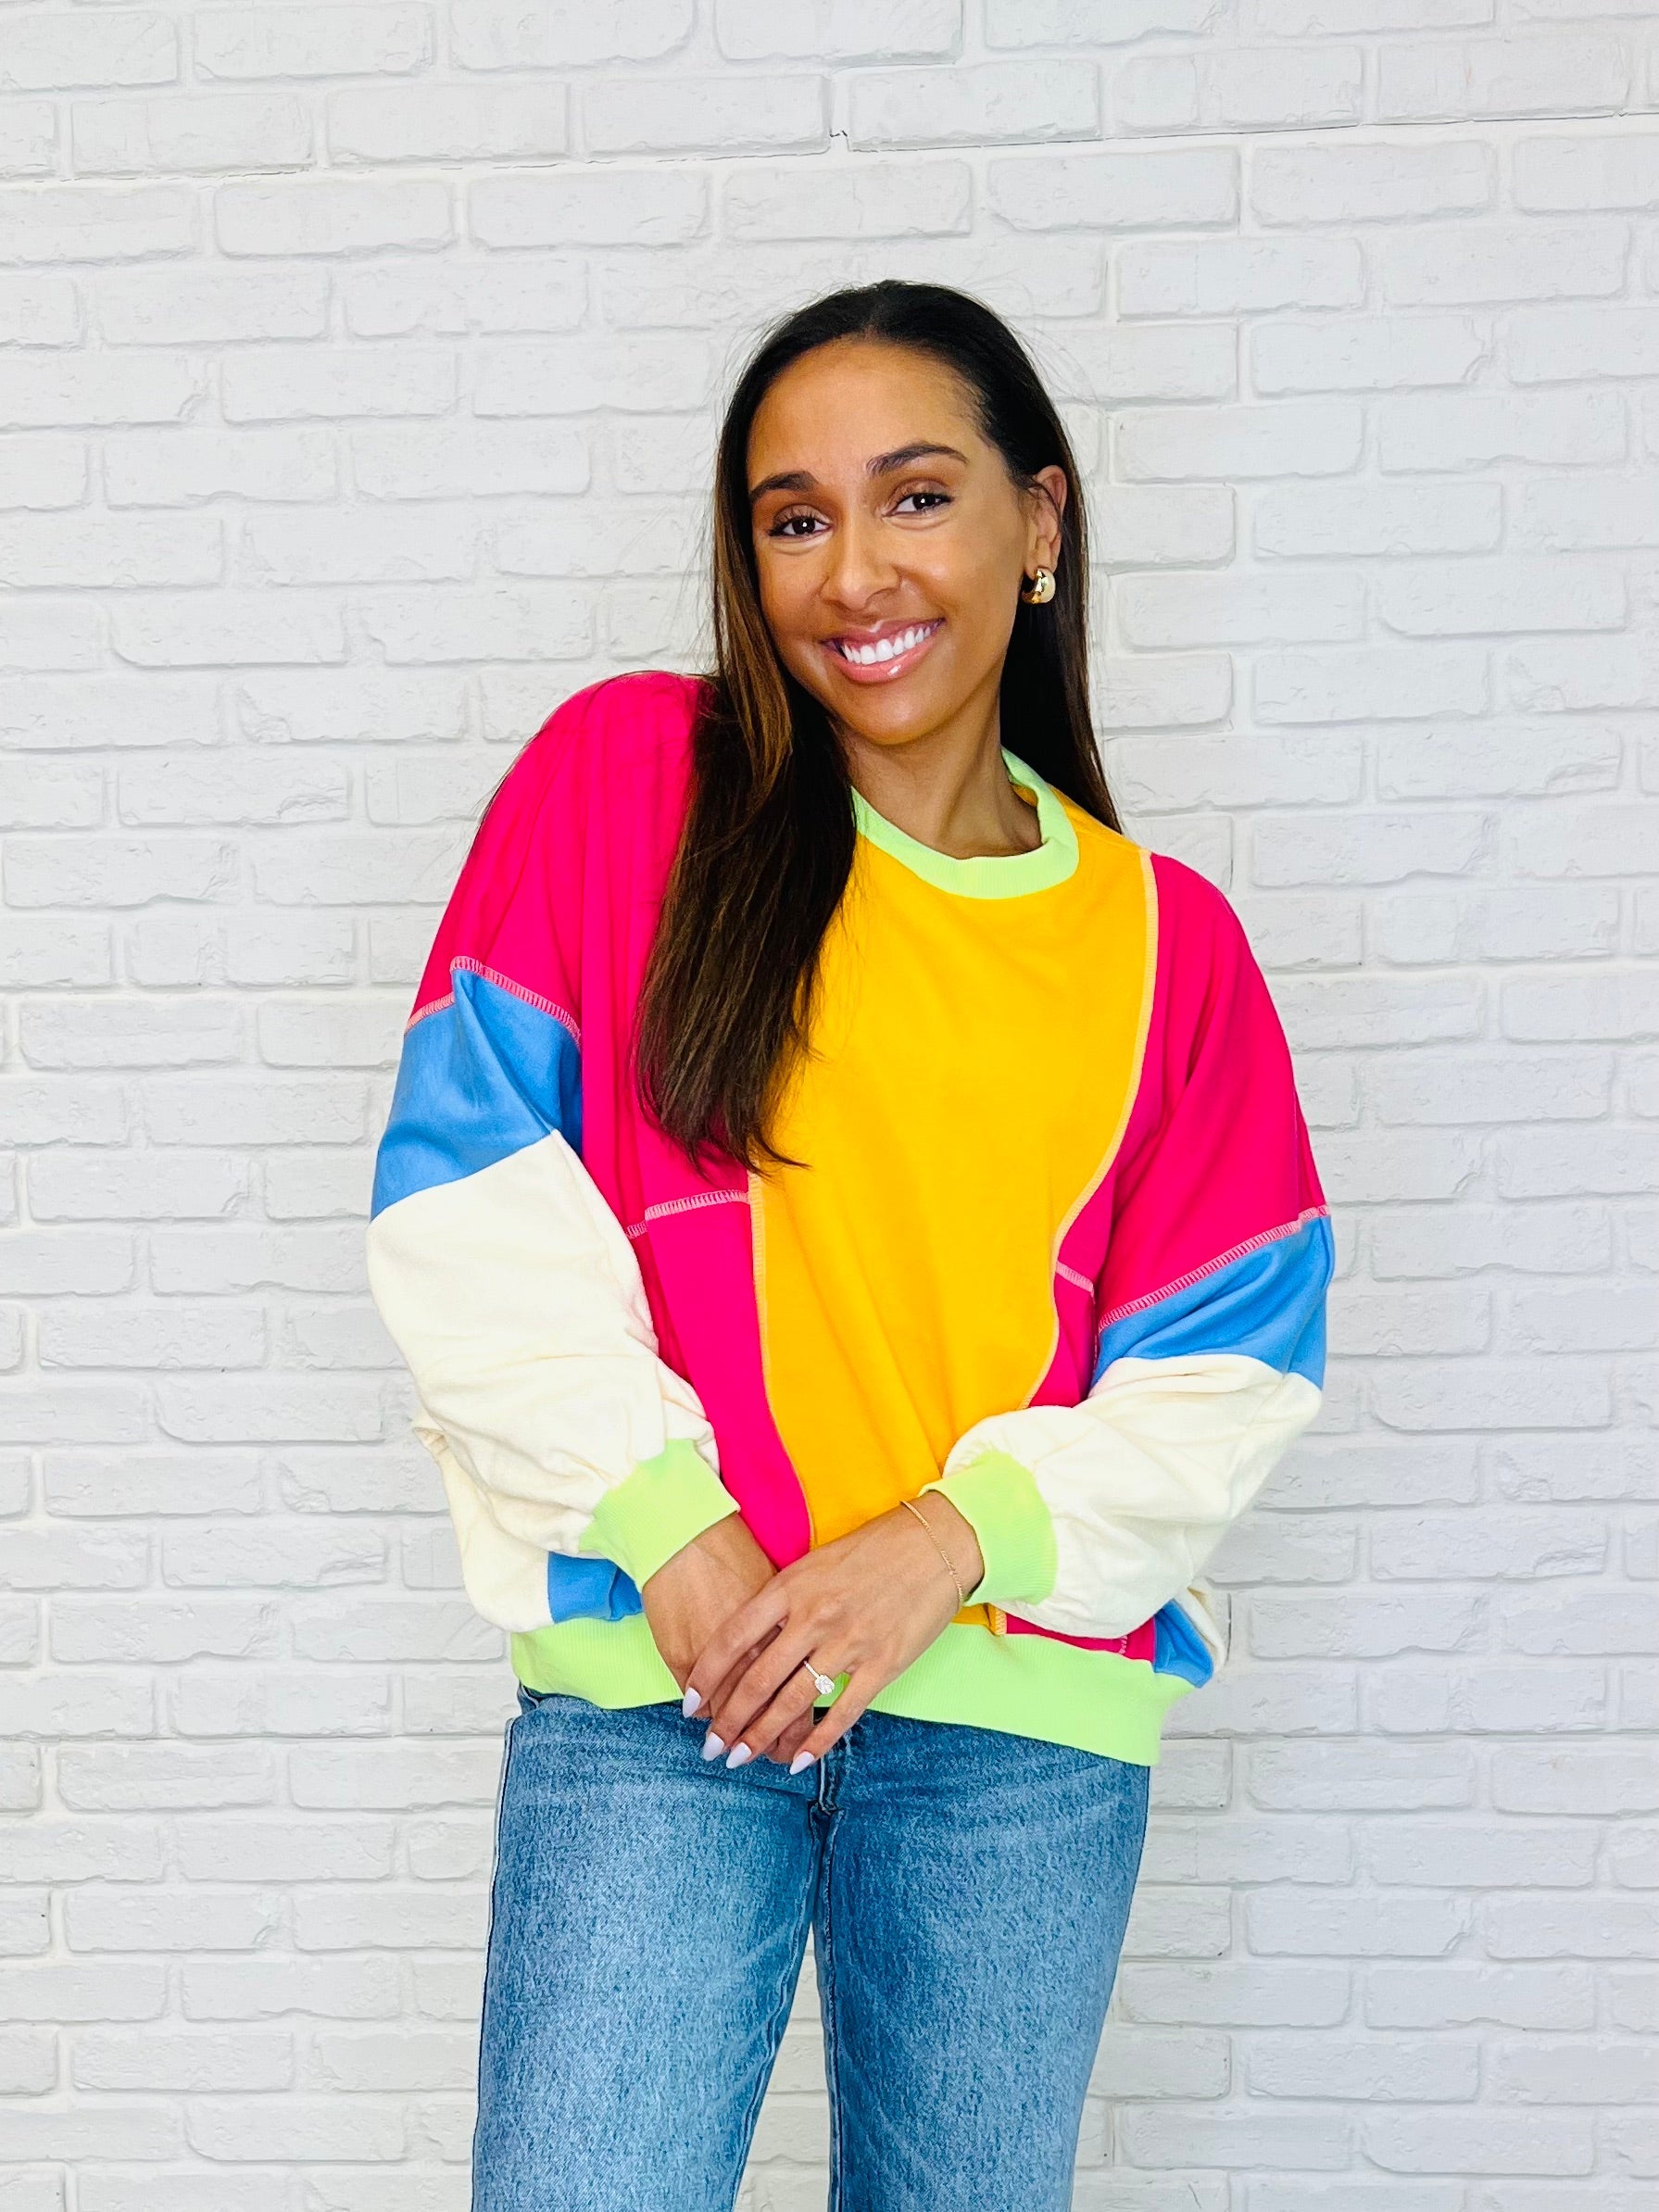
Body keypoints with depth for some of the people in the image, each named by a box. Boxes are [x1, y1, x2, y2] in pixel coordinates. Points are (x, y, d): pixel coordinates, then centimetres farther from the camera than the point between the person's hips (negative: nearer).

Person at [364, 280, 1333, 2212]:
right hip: (656, 1675, -2)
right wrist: (671, 1533, -10)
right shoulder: (626, 775, 1)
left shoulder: (1164, 940, 6)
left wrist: (951, 1539, -11)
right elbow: (467, 1201, -4)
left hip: (1031, 1714, 2)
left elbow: (1227, 1371, 4)